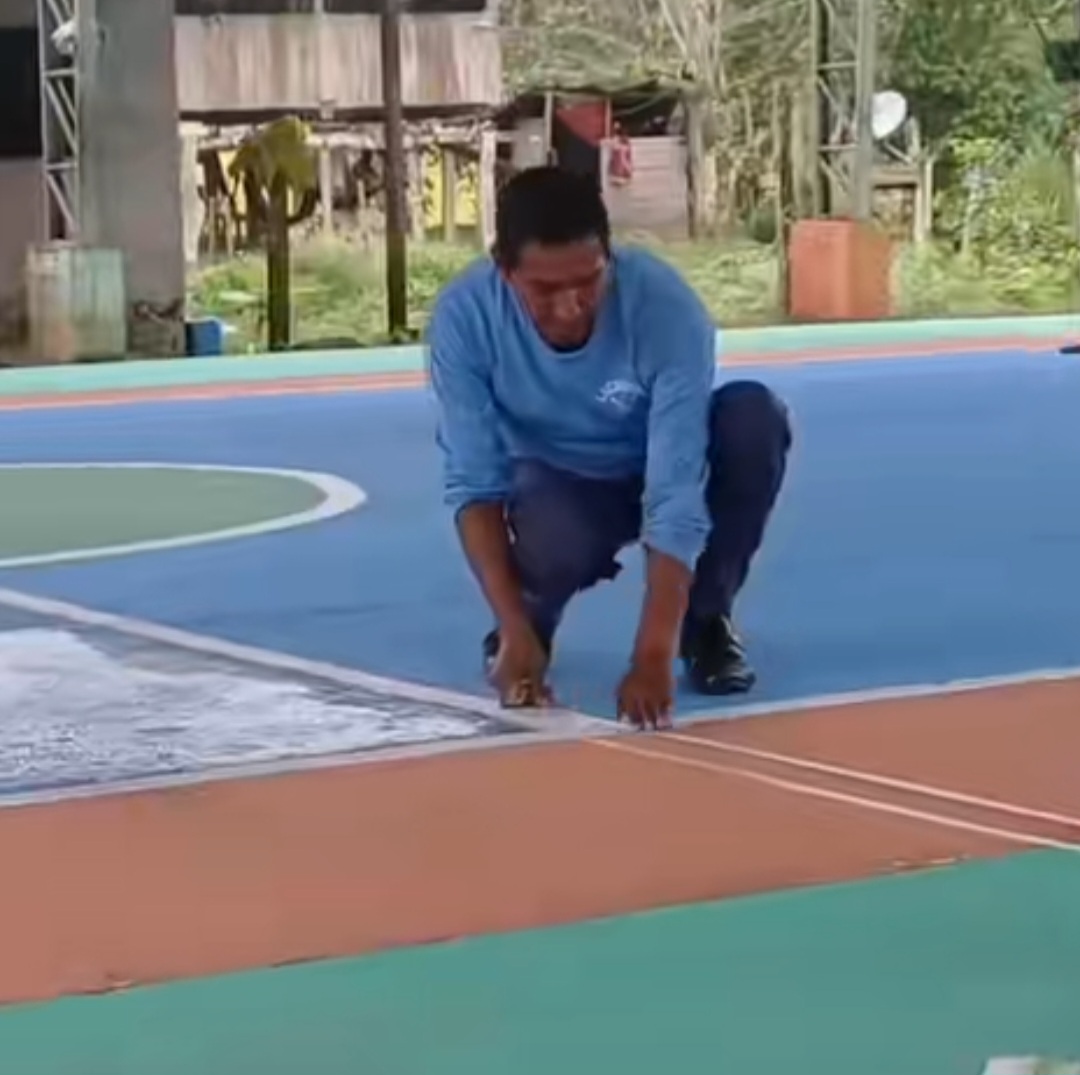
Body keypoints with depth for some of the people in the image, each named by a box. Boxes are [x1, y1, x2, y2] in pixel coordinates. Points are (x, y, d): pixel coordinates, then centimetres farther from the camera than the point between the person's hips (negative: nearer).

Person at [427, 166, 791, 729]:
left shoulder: (667, 308, -34)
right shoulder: (462, 316, -29)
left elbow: (675, 495, -37)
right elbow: (473, 483, -26)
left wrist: (653, 656, -44)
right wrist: (516, 630, -36)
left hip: (658, 470, 1)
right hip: (557, 483, -1)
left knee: (754, 418, -32)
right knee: (553, 539, -37)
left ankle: (704, 620, -8)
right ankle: (530, 624, 2)